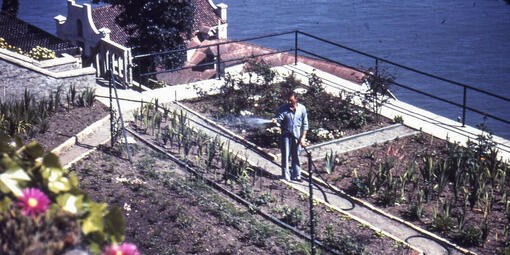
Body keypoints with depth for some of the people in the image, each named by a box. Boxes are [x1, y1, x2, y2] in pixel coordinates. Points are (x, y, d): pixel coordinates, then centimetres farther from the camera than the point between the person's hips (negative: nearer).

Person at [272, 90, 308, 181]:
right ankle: (285, 176, 2)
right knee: (285, 156, -3)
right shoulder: (282, 108, -1)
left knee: (296, 156, 8)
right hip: (286, 135, -1)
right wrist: (276, 121, -38)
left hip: (297, 136, 1)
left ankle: (296, 175, 18)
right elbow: (279, 118, -13)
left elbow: (305, 124, 5)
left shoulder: (302, 108, 2)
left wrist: (303, 137, -1)